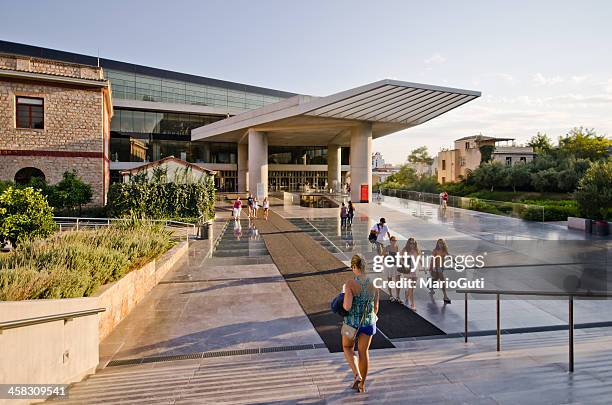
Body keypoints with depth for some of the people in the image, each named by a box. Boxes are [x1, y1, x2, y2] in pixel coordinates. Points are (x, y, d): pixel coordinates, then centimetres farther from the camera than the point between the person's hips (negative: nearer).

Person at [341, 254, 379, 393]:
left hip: (352, 322, -3)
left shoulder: (350, 283, -20)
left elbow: (347, 306, -25)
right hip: (369, 322, 4)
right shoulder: (373, 284, -6)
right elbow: (376, 308, 3)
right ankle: (362, 385, 30)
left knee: (347, 347, 23)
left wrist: (344, 303, -2)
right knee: (363, 352, 19)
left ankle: (357, 375, 4)